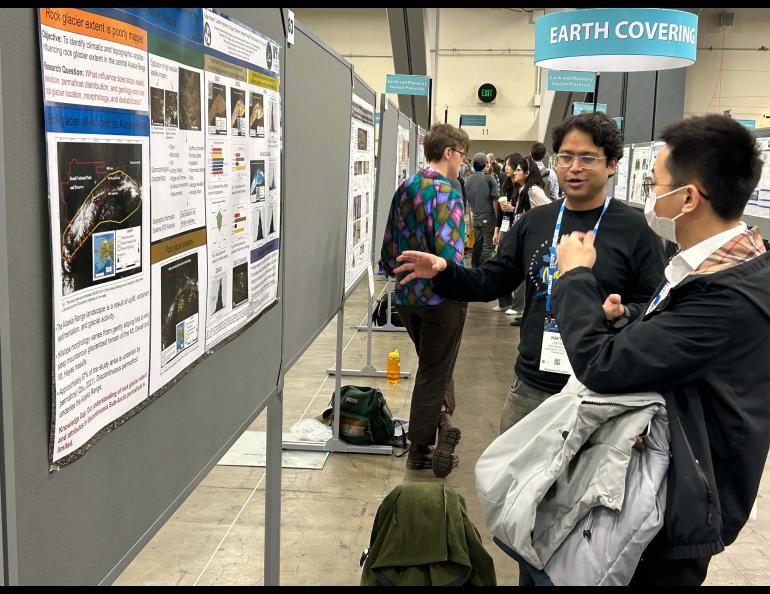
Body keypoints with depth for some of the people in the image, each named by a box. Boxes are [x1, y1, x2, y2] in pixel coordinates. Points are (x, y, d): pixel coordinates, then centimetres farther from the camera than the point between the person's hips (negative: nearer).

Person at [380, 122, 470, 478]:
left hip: (406, 297, 7)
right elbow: (449, 256, -25)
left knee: (433, 365, 24)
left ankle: (442, 416, 17)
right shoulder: (447, 194, -18)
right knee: (434, 372, 8)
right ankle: (420, 449, 19)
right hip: (440, 297, -7)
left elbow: (390, 244, 8)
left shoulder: (405, 189, 5)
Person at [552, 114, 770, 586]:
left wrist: (576, 276, -17)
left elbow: (602, 367, -30)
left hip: (676, 505, -9)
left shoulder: (730, 294, -31)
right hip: (665, 477, 9)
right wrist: (627, 314, -3)